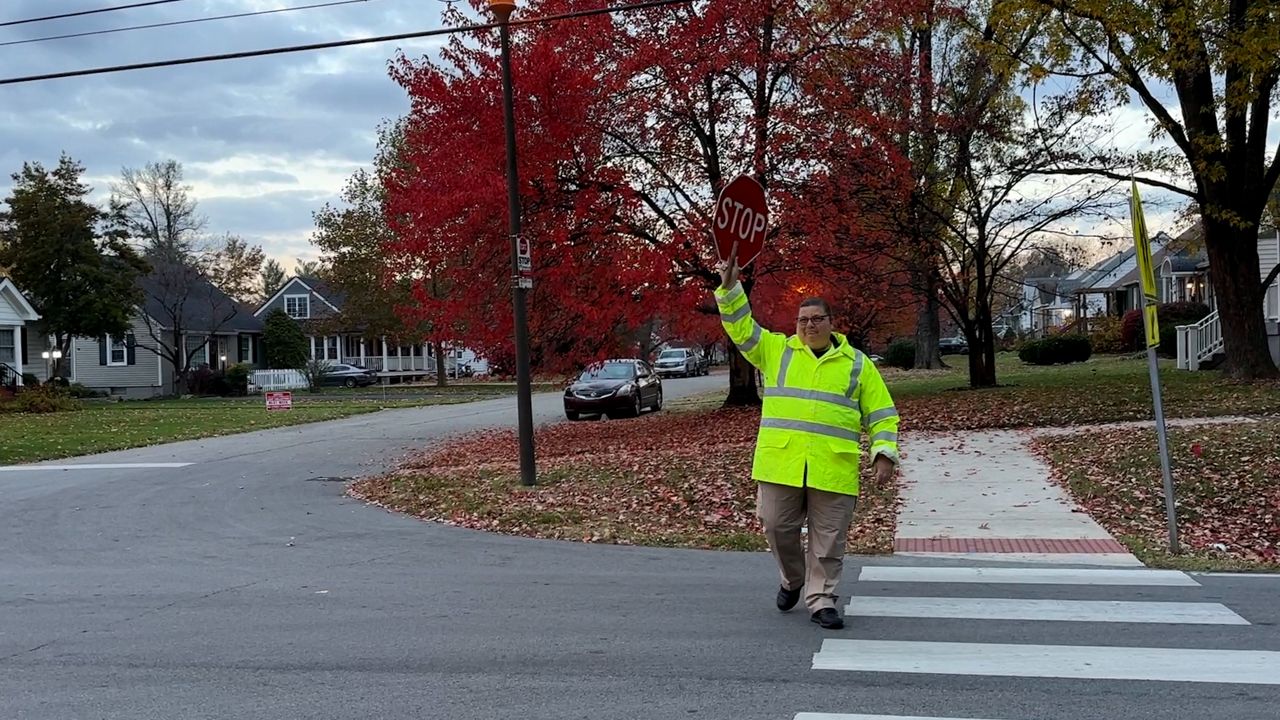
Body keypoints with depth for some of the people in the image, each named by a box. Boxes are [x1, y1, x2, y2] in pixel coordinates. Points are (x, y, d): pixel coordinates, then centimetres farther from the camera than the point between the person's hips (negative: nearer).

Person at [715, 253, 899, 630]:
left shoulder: (857, 364, 9)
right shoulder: (776, 350, 10)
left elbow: (882, 415, 9)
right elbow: (740, 326, 2)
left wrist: (884, 454, -3)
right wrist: (729, 287, -11)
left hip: (834, 469, -1)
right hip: (780, 464, 1)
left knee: (828, 539, 3)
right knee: (778, 527, 6)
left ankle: (821, 600, 16)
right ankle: (792, 580, 33)